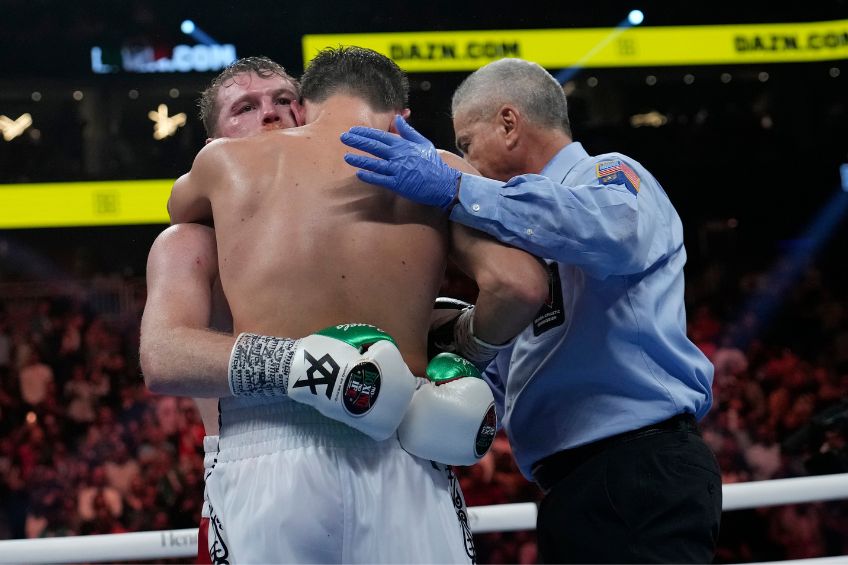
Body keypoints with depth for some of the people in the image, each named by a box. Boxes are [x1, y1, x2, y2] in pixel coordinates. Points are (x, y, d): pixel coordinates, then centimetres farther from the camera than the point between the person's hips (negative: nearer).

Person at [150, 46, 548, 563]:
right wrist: (473, 352, 15)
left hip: (262, 457, 1)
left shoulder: (226, 162, 15)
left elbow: (181, 206, 39)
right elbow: (520, 285, -5)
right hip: (397, 459, -1)